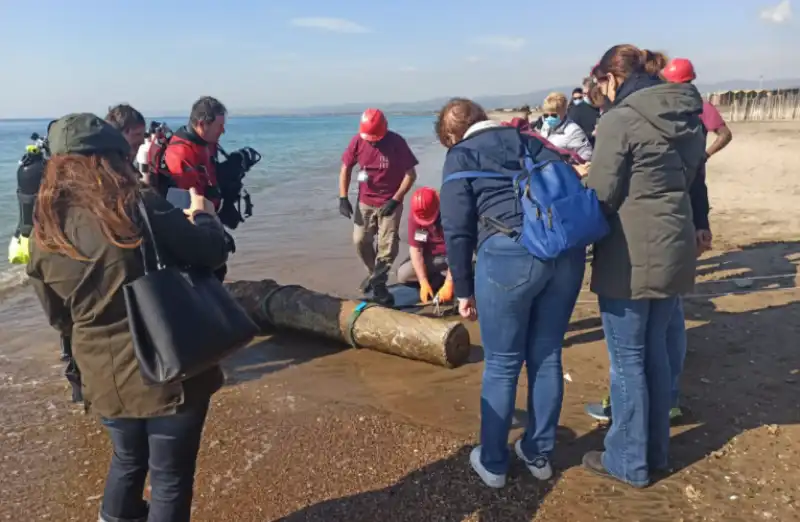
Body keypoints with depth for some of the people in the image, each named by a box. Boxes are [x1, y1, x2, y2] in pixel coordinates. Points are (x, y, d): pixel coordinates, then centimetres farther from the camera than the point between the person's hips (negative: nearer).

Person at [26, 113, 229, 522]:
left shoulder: (45, 233, -2)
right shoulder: (139, 208, -18)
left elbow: (59, 317, 8)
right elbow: (212, 254, -10)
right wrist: (202, 215, 9)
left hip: (105, 379, 5)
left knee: (127, 459, 30)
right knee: (170, 478, 13)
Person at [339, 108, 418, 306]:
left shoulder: (396, 142, -18)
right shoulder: (357, 141, -10)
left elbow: (411, 174, -13)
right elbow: (346, 168, 3)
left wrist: (395, 200, -17)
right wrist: (343, 198, -5)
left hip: (390, 202, -3)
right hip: (365, 202, 3)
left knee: (388, 244, -6)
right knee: (360, 240, 4)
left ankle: (378, 283, 6)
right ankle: (373, 273, 27)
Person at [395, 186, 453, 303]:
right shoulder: (415, 216, -16)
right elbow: (415, 249, -15)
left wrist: (448, 284, -33)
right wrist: (424, 283, -23)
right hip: (431, 257, 4)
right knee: (403, 274, -18)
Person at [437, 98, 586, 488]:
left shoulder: (459, 156, 11)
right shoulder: (527, 140, 24)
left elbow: (457, 230, 3)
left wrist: (463, 290, 10)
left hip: (509, 253, -5)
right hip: (566, 248, 5)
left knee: (501, 365, 10)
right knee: (546, 358, 17)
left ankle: (492, 462, 24)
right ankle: (539, 454, 33)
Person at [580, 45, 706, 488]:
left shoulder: (619, 119, -14)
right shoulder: (686, 116, 9)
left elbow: (601, 196, -15)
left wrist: (587, 174, 8)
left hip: (631, 255, -8)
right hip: (673, 248, 8)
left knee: (627, 359, 5)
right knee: (654, 352, 19)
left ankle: (629, 460, 19)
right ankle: (655, 451, 32)